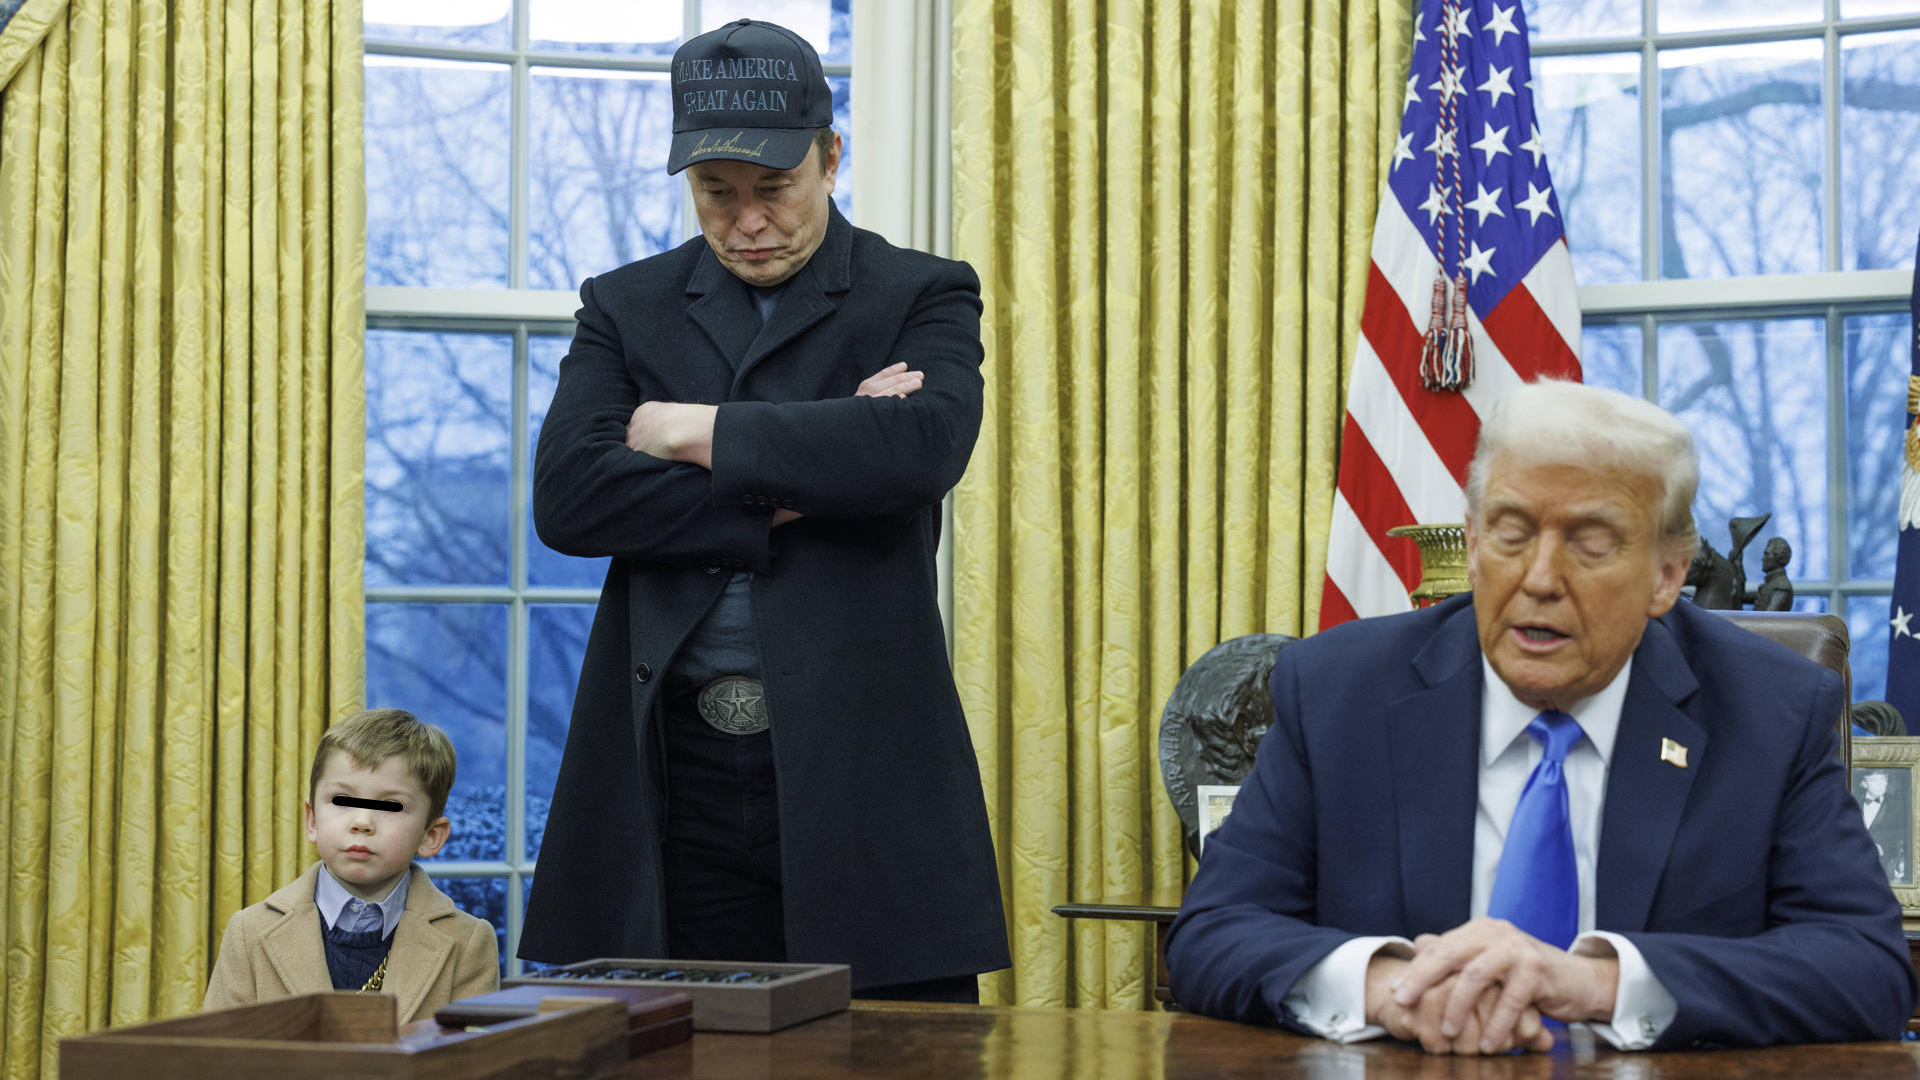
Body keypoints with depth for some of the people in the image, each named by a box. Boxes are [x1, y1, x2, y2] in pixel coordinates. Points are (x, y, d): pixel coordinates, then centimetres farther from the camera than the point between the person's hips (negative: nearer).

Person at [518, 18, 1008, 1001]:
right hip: (676, 768, 2)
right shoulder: (626, 309, 13)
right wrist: (782, 496, -9)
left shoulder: (923, 297, 7)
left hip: (863, 763, -2)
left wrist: (703, 434, -9)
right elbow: (566, 496, -3)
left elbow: (925, 443, -16)